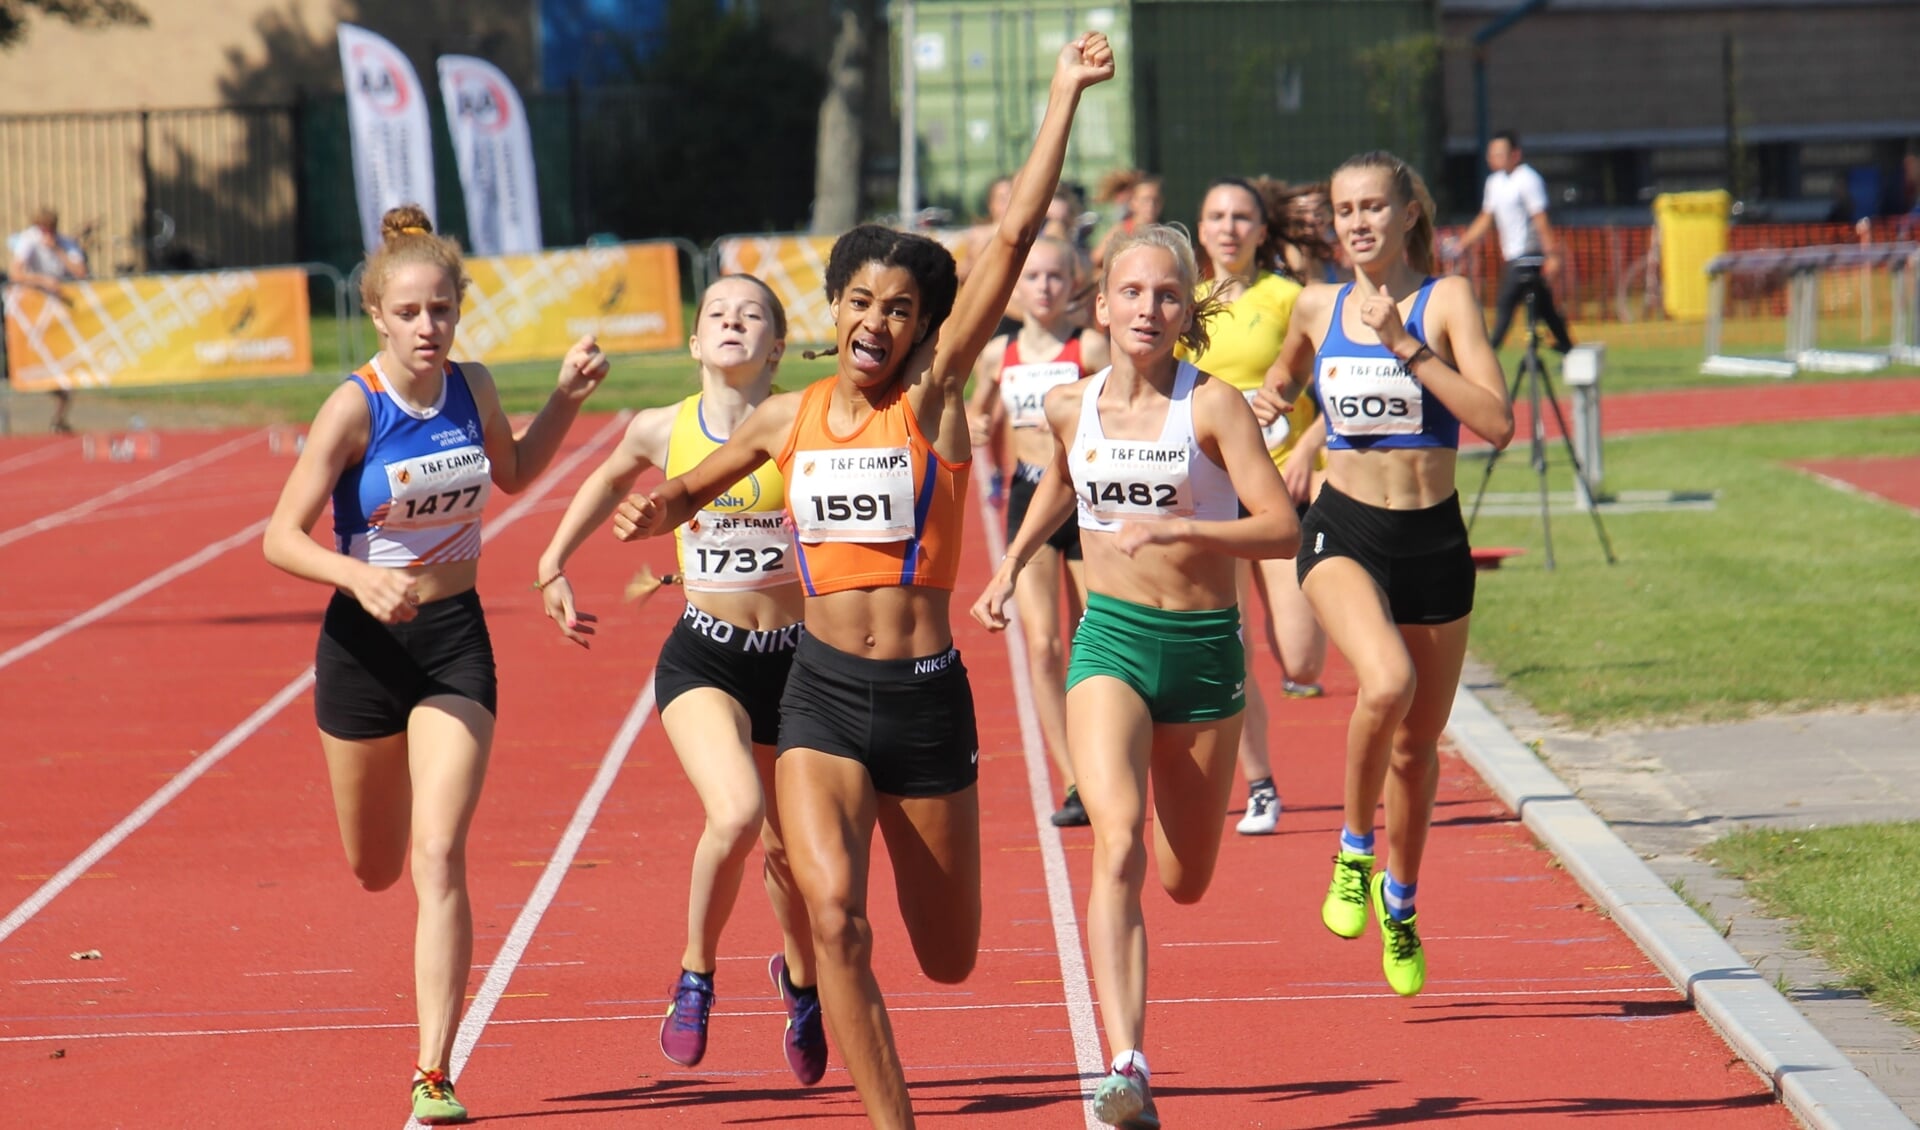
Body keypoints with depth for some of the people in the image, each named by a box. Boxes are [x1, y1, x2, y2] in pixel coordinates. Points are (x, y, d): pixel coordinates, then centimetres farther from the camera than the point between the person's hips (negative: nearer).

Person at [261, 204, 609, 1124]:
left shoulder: (472, 388, -3)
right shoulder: (355, 408, -16)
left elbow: (511, 473, 20)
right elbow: (281, 537, -18)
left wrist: (567, 398, 5)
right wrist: (361, 579, -35)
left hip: (457, 639, 2)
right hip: (367, 641, -2)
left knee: (439, 858, -12)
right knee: (375, 869, 15)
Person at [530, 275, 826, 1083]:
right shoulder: (662, 431, -2)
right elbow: (610, 479, 20)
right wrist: (553, 565, 21)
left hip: (792, 659, 1)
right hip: (702, 659, -1)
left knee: (788, 848, 13)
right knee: (736, 814, -27)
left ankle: (800, 981, 45)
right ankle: (696, 975, -2)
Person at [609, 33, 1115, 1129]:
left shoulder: (933, 400, -3)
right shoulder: (787, 419, 6)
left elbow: (1012, 242, -11)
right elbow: (691, 489, 26)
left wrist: (1066, 96, -14)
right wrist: (652, 509, 2)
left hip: (928, 698, -1)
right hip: (823, 694, 1)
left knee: (950, 958, 11)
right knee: (835, 911, -22)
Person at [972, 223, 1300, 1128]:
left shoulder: (1212, 404, -10)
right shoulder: (1071, 406, 2)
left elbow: (1283, 530, -18)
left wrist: (1176, 528, -28)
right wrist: (1011, 565, 20)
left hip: (1205, 647, -1)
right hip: (1110, 643, 1)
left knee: (1185, 882, 11)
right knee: (1118, 846, -23)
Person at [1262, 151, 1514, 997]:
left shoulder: (1447, 300, -4)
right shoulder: (1317, 309, 5)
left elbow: (1498, 423, -17)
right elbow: (1283, 379, 28)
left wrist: (1407, 346, -20)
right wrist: (1273, 402, 8)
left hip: (1433, 541, 0)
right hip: (1344, 533, 0)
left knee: (1419, 740, 13)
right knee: (1386, 682, -31)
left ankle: (1399, 903, 38)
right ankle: (1354, 850, -8)